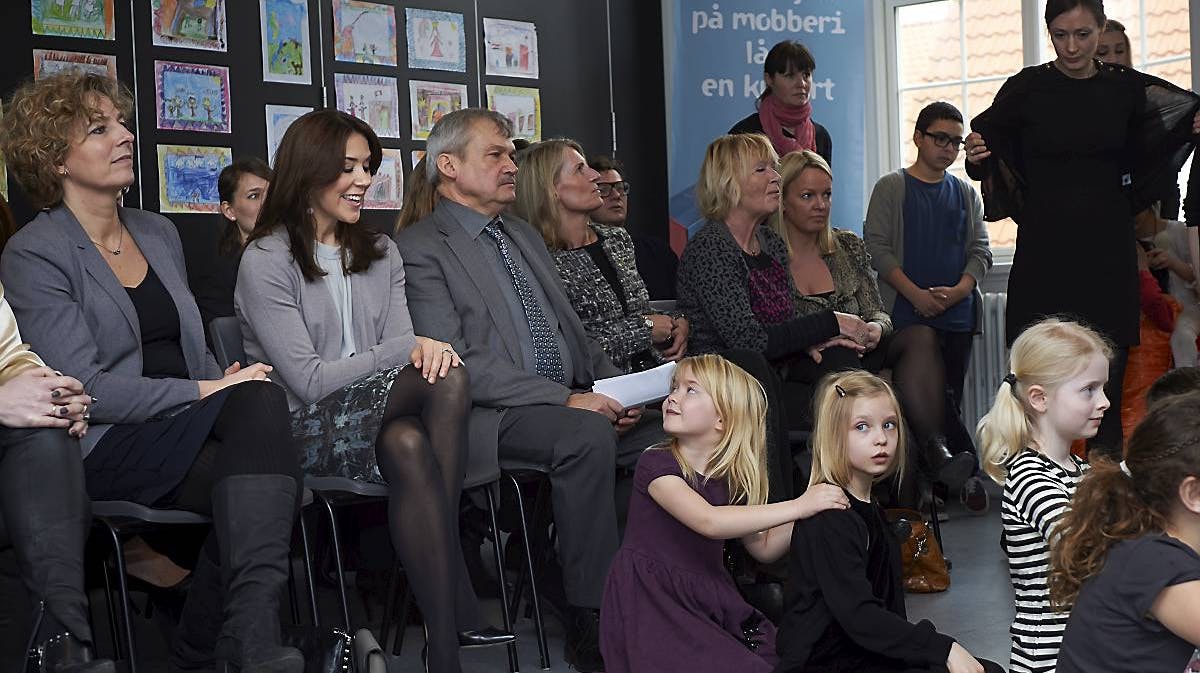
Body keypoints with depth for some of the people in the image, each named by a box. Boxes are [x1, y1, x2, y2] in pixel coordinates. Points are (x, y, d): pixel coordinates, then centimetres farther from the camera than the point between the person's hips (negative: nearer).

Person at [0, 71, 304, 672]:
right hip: (106, 449, -6)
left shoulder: (159, 234, 19)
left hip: (190, 428, 6)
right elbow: (83, 387, -14)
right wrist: (207, 391, -17)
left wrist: (227, 383, -1)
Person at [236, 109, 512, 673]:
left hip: (375, 421, 5)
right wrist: (409, 347, -12)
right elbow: (310, 381, -11)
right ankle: (458, 601, -30)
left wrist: (429, 350, -17)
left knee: (408, 446, -34)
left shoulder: (381, 255, 18)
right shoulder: (266, 262, -2)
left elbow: (408, 357, 9)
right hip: (302, 432, -5)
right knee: (447, 381, -31)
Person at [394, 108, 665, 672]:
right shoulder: (420, 248, -3)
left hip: (573, 402, 7)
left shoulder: (525, 235, 23)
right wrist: (565, 399, -20)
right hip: (490, 417, -7)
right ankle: (588, 626, -26)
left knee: (666, 435, -17)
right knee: (587, 436, -34)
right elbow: (456, 363, -14)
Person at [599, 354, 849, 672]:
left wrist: (809, 508, -2)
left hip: (709, 603, 6)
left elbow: (764, 548, 14)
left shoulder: (732, 478, 8)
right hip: (652, 605, -6)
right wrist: (797, 507, -27)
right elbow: (708, 521, -27)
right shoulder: (656, 463, -12)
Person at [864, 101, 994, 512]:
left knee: (951, 398, 5)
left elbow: (980, 250, 12)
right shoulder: (892, 188, 3)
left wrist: (960, 289, -8)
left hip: (957, 314, 3)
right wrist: (916, 294, -13)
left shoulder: (965, 193, 15)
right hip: (907, 315, -3)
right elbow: (876, 247, -4)